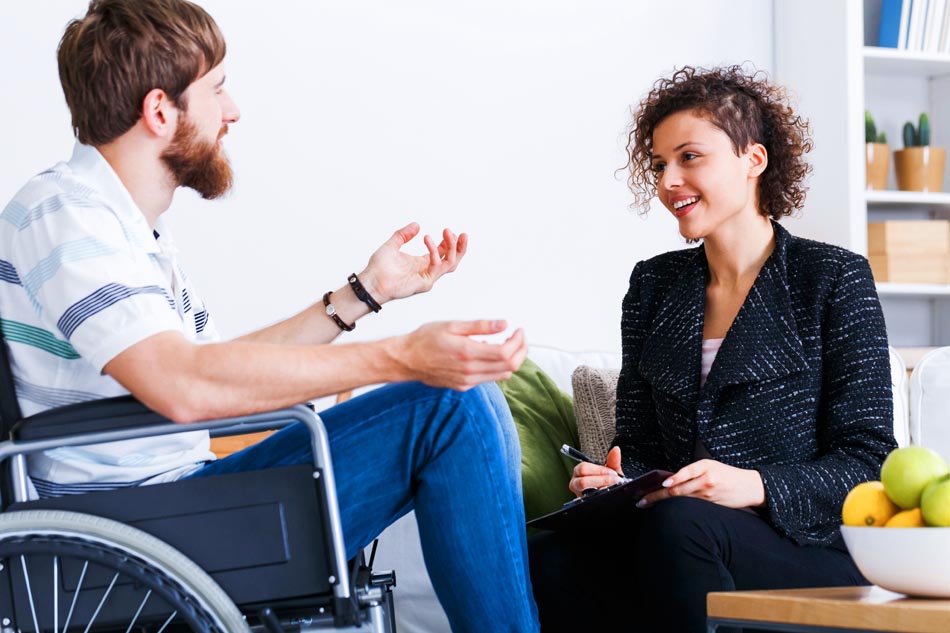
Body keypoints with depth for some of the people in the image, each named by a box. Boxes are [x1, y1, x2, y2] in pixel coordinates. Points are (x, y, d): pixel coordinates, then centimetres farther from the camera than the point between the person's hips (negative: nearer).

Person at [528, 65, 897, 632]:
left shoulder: (835, 278, 4)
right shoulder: (653, 284, 19)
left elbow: (865, 461, -3)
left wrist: (755, 487, -20)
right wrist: (613, 480, -7)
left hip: (814, 552, -3)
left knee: (679, 523, -38)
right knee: (546, 559, -30)